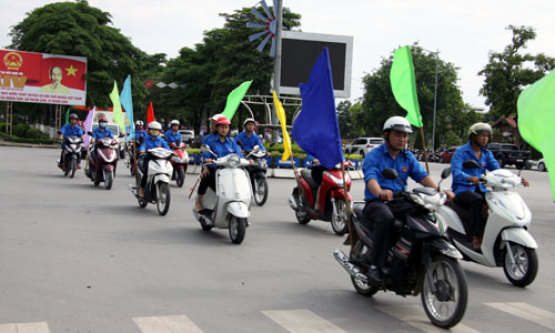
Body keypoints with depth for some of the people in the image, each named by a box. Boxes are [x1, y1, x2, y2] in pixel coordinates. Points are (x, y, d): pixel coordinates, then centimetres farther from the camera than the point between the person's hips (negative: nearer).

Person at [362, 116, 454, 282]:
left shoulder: (408, 157, 16)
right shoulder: (373, 156, -1)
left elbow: (422, 175, 1)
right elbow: (370, 178, -20)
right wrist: (381, 192, -43)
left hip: (399, 203, 5)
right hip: (376, 202, -5)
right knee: (386, 217, -38)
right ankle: (377, 265, -29)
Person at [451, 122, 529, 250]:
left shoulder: (487, 153, 15)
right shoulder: (461, 151, -3)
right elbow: (456, 172, -19)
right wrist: (470, 178, -39)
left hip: (481, 189, 6)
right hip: (462, 190, -5)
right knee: (477, 200, -36)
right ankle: (476, 237, -34)